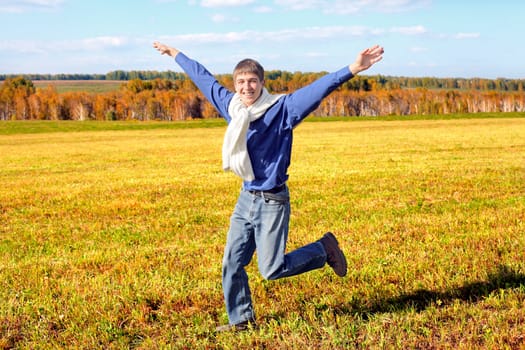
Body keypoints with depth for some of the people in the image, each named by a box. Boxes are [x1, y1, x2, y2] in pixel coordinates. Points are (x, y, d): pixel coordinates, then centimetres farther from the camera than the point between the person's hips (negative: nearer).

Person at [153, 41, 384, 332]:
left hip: (272, 201, -6)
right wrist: (175, 54, 28)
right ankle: (241, 319, 28)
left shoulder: (281, 108, -12)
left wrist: (353, 69, -37)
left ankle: (324, 248, 18)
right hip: (246, 199, 6)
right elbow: (203, 78, 17)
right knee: (232, 263, 9)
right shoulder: (231, 105, 4)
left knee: (271, 269, -5)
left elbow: (319, 88, -24)